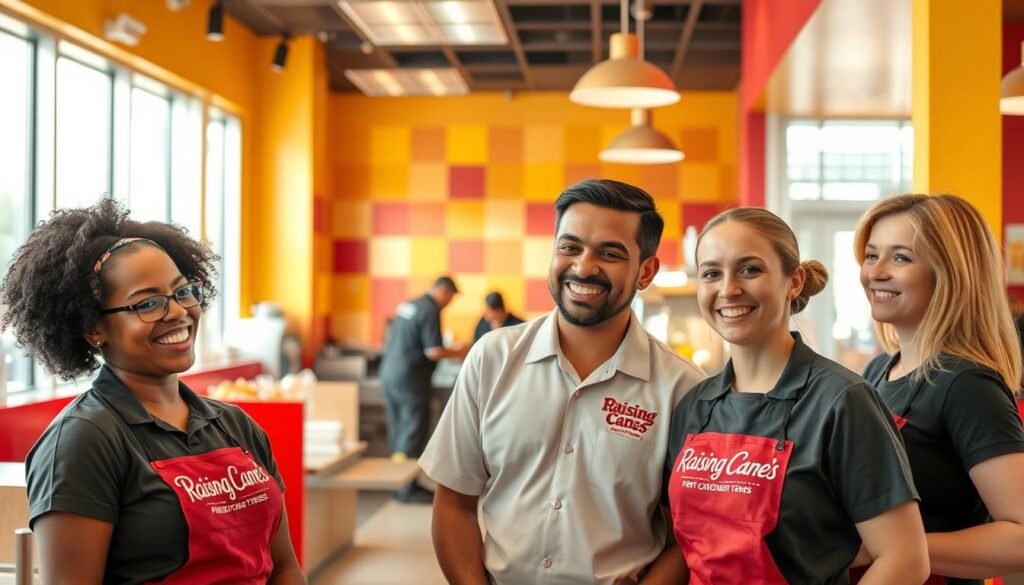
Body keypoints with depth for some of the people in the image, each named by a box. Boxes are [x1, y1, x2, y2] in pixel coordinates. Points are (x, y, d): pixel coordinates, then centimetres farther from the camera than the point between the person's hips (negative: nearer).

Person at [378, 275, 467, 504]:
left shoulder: (408, 305, 14)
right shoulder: (431, 311, -13)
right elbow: (433, 352, -18)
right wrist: (457, 352, -1)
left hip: (389, 373, 9)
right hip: (410, 377, -9)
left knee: (399, 431, 13)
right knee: (413, 432, -3)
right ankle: (407, 489, -2)